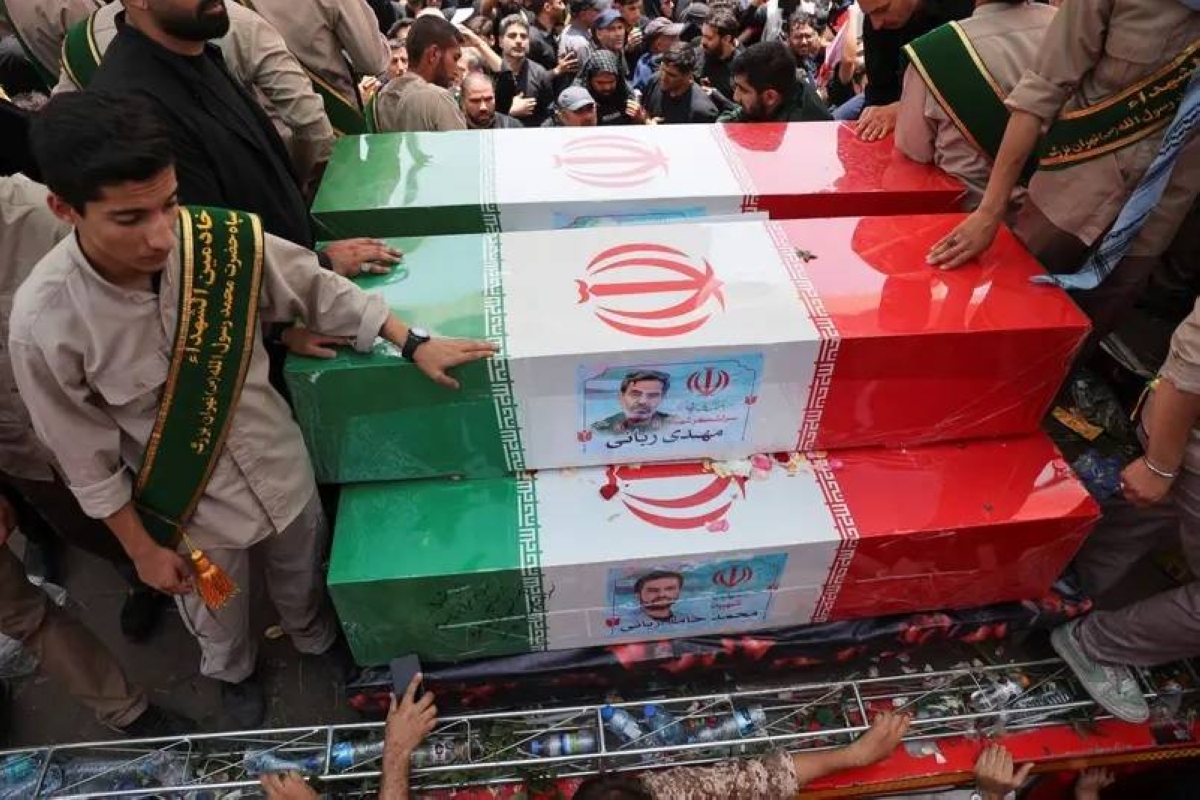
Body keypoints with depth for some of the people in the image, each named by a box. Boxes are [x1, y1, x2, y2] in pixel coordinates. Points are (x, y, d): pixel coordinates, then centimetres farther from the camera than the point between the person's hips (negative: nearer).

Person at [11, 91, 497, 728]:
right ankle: (232, 674, 65)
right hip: (190, 506, -1)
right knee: (218, 619, 28)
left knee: (303, 572, 30)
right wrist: (142, 549, -5)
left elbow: (317, 290, -7)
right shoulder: (44, 323, -28)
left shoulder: (221, 238, -25)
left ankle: (315, 637, 65)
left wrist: (413, 344, -9)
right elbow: (88, 460, -15)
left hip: (279, 463, 2)